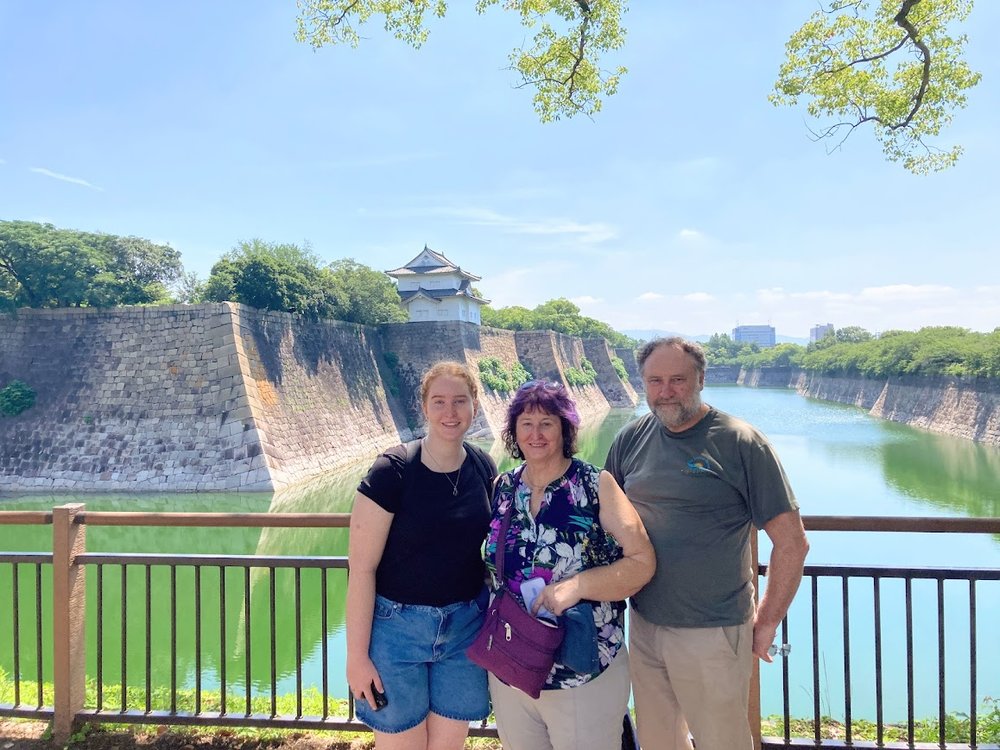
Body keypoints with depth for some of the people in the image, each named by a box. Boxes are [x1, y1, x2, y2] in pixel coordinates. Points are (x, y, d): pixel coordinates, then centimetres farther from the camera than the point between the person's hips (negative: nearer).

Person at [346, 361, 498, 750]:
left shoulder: (484, 469, -2)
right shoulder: (392, 470, -16)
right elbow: (361, 567, -14)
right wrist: (356, 656, -12)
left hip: (465, 627, 4)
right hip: (397, 627, -4)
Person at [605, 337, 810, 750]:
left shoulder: (740, 443, -12)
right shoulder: (631, 439, 2)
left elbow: (792, 543, -10)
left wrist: (766, 624, -6)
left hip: (713, 635, -4)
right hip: (643, 627, 5)